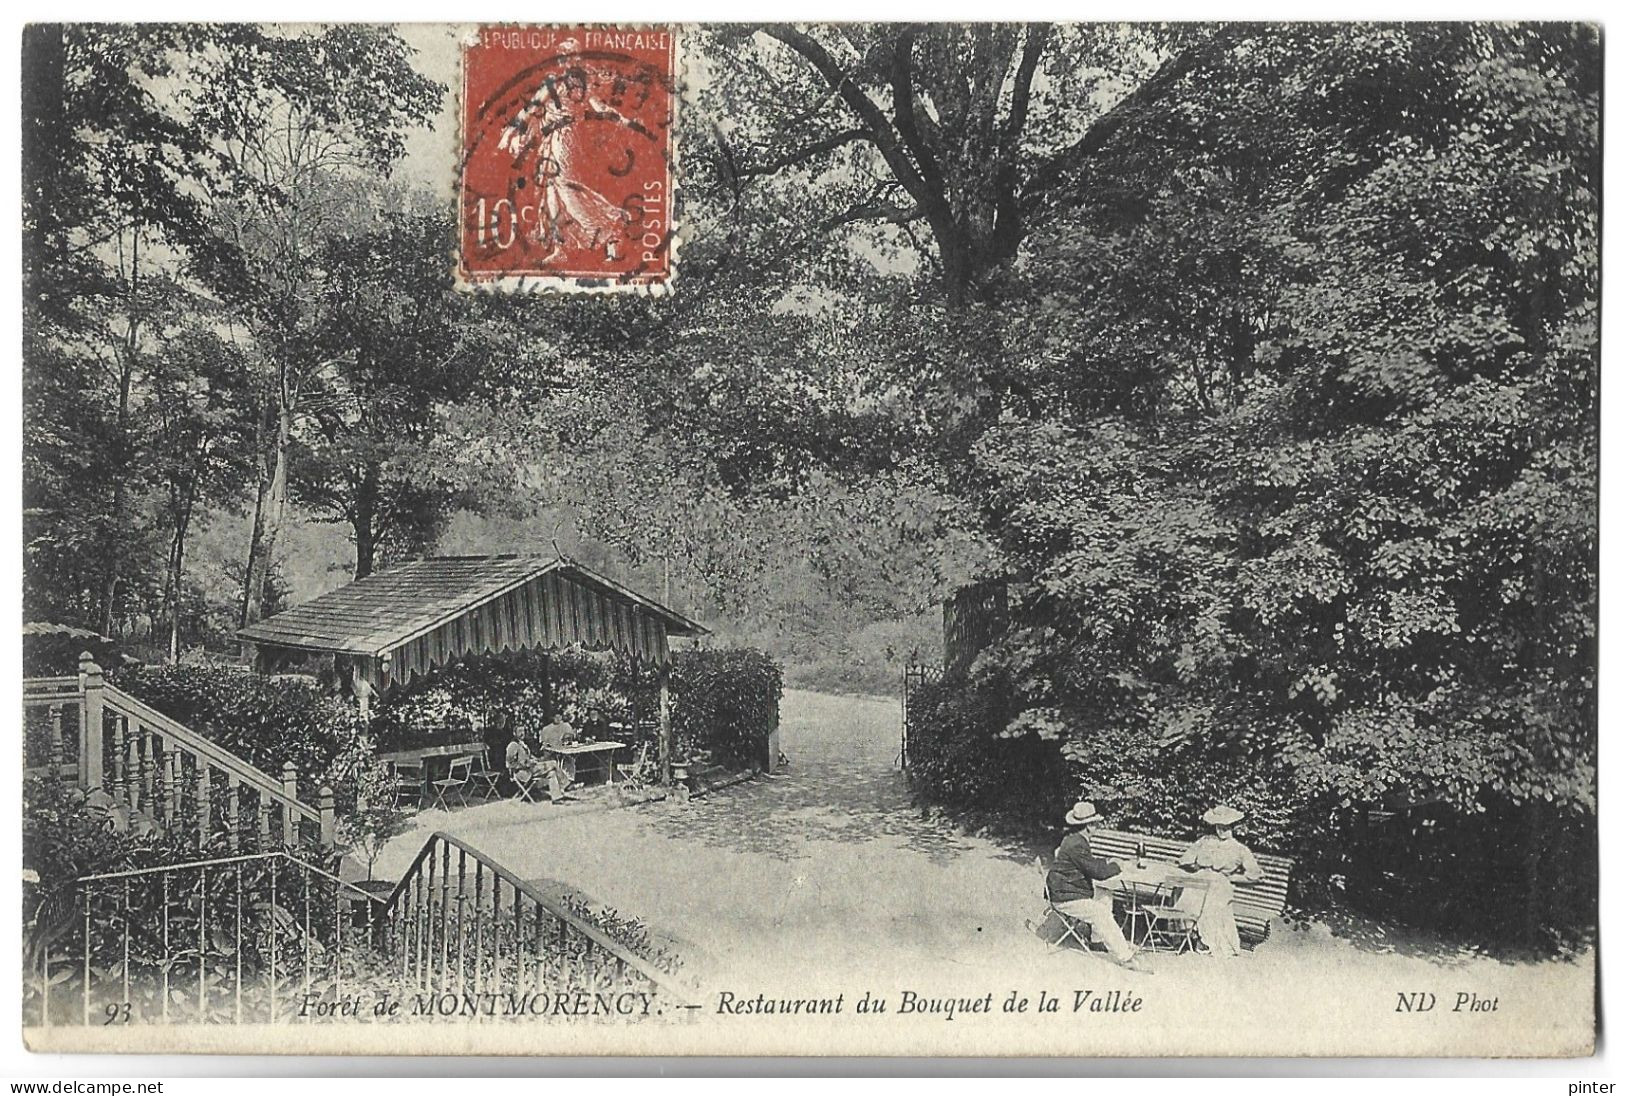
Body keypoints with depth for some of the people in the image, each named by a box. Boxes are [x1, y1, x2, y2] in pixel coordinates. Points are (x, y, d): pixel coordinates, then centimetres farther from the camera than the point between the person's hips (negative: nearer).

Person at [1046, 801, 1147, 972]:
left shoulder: (1074, 840, 8)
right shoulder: (1076, 845, -25)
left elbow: (1090, 862, 25)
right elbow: (1098, 872, -24)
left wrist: (1107, 861, 11)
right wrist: (1117, 867, -7)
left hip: (1068, 890, 11)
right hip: (1065, 899, -11)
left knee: (1105, 894, 16)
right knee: (1101, 913, -20)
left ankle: (1098, 937, 18)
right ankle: (1123, 957, -18)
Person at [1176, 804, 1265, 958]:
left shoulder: (1240, 850, 17)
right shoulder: (1205, 841, 24)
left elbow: (1256, 875, 8)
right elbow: (1184, 861, 22)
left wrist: (1231, 876, 4)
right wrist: (1196, 868, 5)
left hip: (1221, 886, -2)